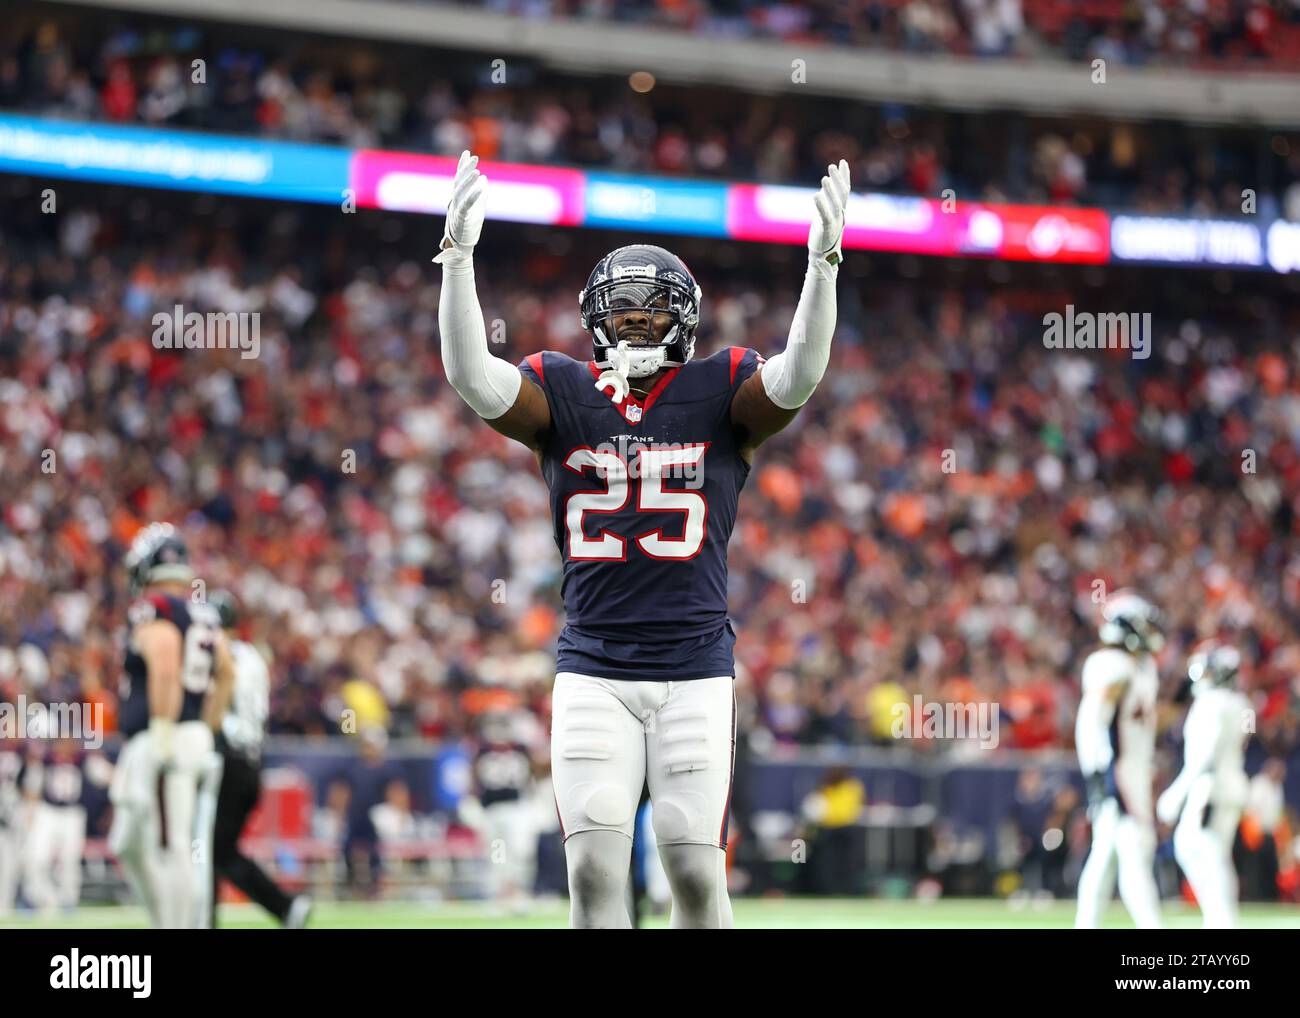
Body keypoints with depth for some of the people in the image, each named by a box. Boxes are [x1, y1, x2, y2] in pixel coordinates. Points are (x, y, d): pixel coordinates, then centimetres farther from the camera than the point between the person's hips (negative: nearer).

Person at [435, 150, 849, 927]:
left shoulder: (720, 393, 4)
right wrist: (458, 255, -24)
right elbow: (472, 375, -11)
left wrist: (823, 262, -29)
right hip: (594, 672, 1)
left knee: (697, 872, -2)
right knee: (595, 869, -5)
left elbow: (800, 374, -14)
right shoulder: (562, 394, 6)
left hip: (696, 668, -1)